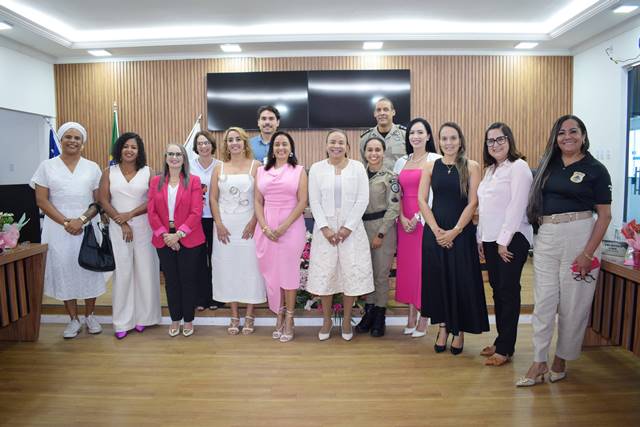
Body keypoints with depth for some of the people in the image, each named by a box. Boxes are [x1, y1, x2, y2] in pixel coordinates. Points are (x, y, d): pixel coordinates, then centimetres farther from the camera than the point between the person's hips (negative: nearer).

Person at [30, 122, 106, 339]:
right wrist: (65, 222, -12)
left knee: (88, 270, 4)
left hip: (87, 228, 0)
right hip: (58, 228, 0)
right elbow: (41, 200, -1)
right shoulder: (47, 166, 3)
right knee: (63, 270, 5)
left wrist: (81, 219, -14)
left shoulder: (92, 168, 5)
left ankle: (89, 316, 21)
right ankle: (74, 320, 18)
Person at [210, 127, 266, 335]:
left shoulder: (255, 166, 0)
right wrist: (218, 224, -5)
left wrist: (253, 222, -13)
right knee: (228, 268, 6)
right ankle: (234, 316, 19)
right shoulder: (219, 168, 9)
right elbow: (213, 198, 6)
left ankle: (249, 316, 15)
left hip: (248, 225, -3)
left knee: (249, 267, 2)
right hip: (225, 226, 3)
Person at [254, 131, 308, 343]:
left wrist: (283, 227, -13)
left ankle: (289, 320, 13)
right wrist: (265, 227, -7)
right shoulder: (262, 171, 11)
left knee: (289, 271, 1)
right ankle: (279, 317, 19)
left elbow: (302, 202, -5)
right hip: (266, 228, 3)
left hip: (291, 227, -3)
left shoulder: (299, 170, 3)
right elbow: (258, 202, 7)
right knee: (272, 272, 6)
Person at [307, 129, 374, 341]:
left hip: (351, 229, 0)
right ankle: (327, 320, 20)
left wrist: (348, 227, -11)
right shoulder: (316, 168, 5)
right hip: (325, 229, 1)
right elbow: (314, 202, 1)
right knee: (324, 272, 4)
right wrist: (325, 228, -10)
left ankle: (347, 320, 18)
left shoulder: (357, 167, 2)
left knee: (352, 273, 2)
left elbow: (362, 200, -3)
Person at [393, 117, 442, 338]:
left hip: (425, 219, -5)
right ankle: (411, 315, 21)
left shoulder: (435, 160, -4)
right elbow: (398, 194, 9)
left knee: (424, 266, 0)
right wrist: (402, 218, -4)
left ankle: (423, 319, 12)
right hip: (405, 221, 5)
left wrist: (418, 217, -13)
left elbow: (435, 193, -10)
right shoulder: (401, 162, 12)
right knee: (406, 265, 8)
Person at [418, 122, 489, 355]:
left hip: (462, 232, -2)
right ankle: (443, 327, 24)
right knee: (437, 279, 8)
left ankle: (459, 330, 21)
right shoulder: (430, 166, 4)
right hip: (434, 232, 2)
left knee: (461, 281, 4)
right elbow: (422, 200, -1)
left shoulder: (471, 167, -1)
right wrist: (436, 230, -10)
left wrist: (454, 231, -13)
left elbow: (473, 203, -6)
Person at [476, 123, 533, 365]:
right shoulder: (490, 170, 17)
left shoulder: (518, 167, -8)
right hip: (491, 239, 8)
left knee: (508, 292, -1)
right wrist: (481, 238, 14)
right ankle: (501, 340, 22)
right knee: (497, 290, 12)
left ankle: (505, 348, 7)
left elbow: (517, 207, -16)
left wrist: (504, 241, -17)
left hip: (512, 239, -8)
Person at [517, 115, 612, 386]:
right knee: (543, 302, 3)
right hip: (546, 238, 4)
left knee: (572, 304, 4)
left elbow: (604, 215, -4)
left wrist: (588, 253, -12)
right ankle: (539, 364, 10)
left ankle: (561, 359, 21)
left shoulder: (595, 170, -1)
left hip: (579, 237, -3)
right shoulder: (548, 165, 11)